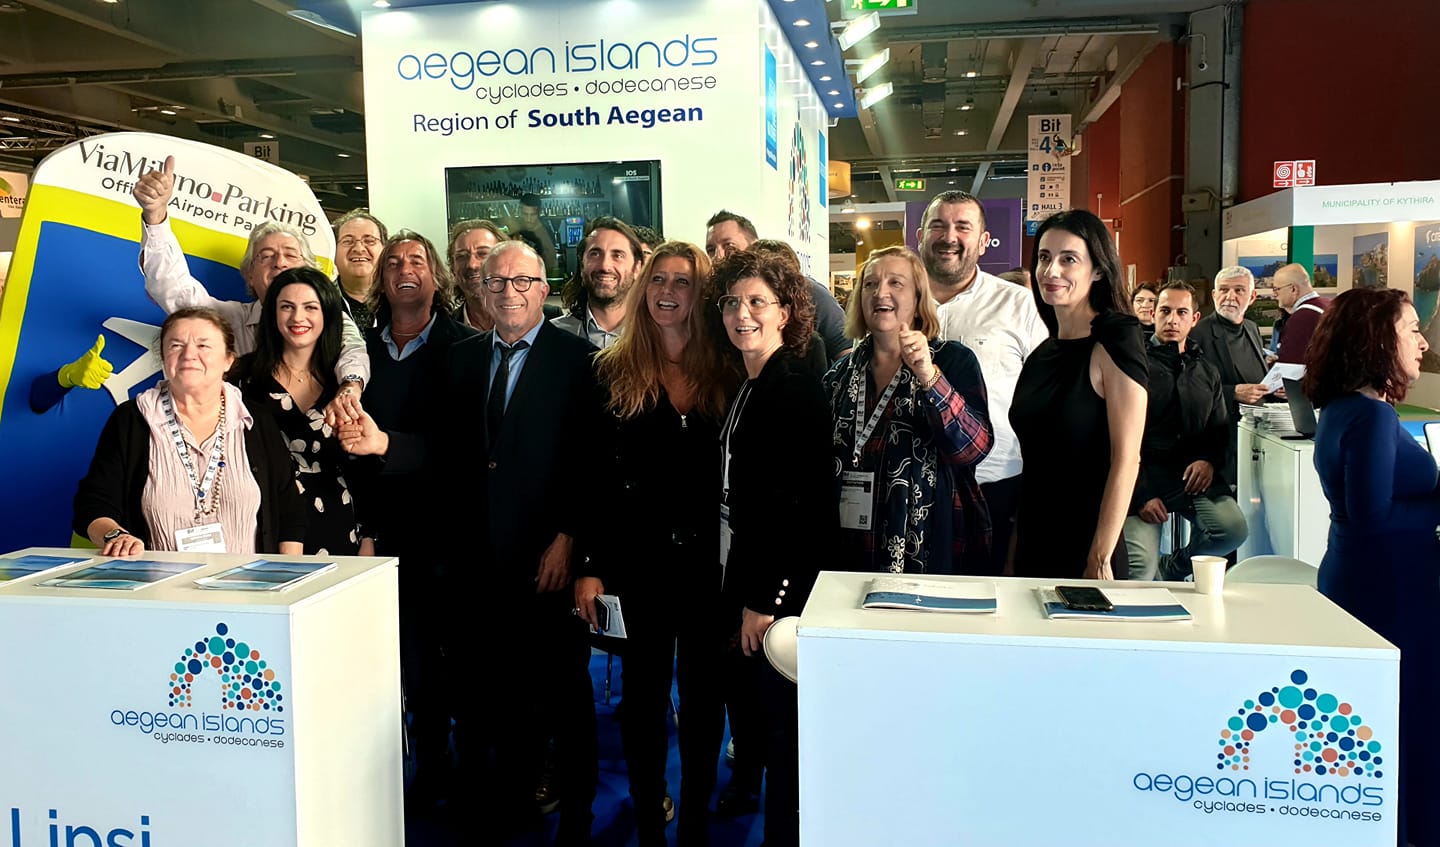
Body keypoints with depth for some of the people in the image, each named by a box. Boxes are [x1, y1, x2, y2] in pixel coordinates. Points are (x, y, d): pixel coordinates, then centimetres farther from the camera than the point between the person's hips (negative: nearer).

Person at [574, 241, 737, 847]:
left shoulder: (726, 375, 1)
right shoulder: (612, 373, 2)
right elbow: (594, 478, -1)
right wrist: (589, 566, -6)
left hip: (708, 556, 0)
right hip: (638, 555, 0)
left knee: (703, 690, 10)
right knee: (644, 689, 10)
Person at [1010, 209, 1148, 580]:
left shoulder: (1113, 343, -10)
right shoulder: (1041, 354, 10)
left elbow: (1126, 459, -15)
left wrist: (1100, 561, -19)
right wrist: (1013, 548, 9)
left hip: (1083, 552, -6)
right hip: (1033, 547, 7)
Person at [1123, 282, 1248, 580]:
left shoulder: (1206, 371, 18)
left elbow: (1220, 430, 22)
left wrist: (1210, 460, -2)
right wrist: (1139, 496, -13)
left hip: (1192, 475, 5)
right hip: (1143, 478, -5)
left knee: (1233, 529, -21)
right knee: (1140, 568, -21)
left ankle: (1173, 569, 9)